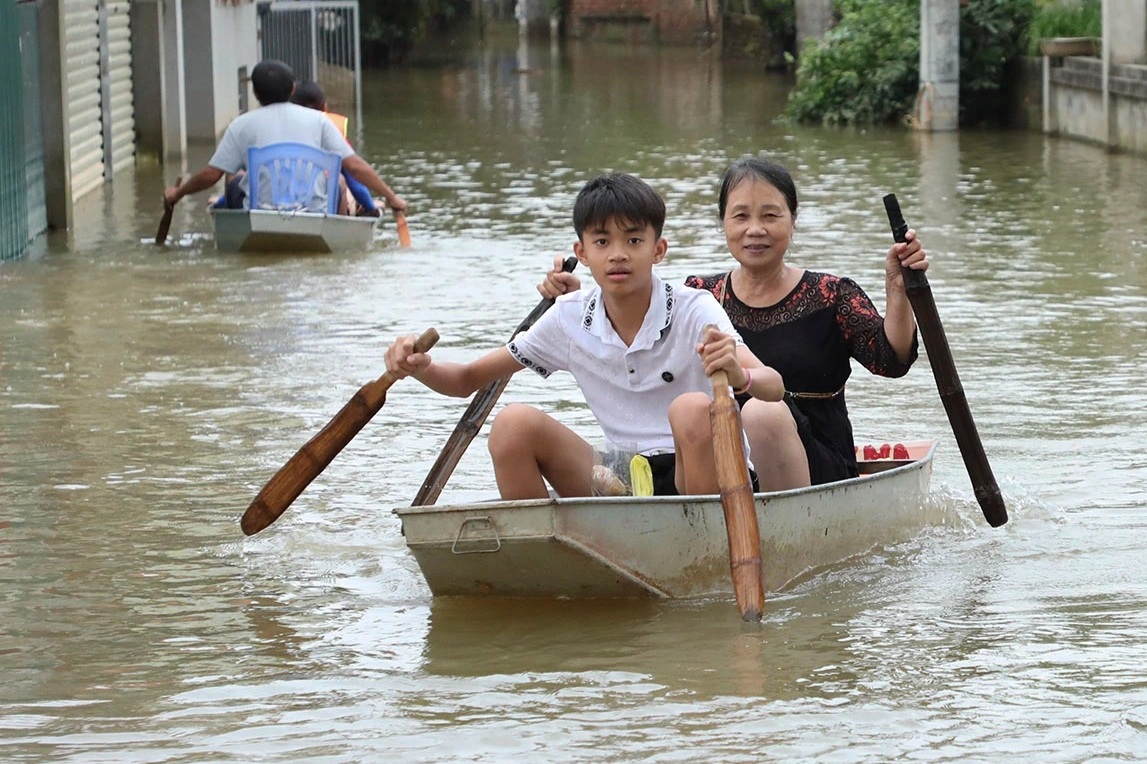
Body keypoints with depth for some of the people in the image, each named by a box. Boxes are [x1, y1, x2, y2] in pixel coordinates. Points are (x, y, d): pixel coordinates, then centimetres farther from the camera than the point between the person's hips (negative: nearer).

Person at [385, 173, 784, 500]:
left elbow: (774, 386, -23)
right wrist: (420, 368, -15)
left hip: (705, 474, -3)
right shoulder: (570, 320, 2)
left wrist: (740, 376, -48)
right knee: (514, 424, -16)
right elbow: (468, 380, 9)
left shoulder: (693, 310, -9)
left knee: (693, 410, -34)